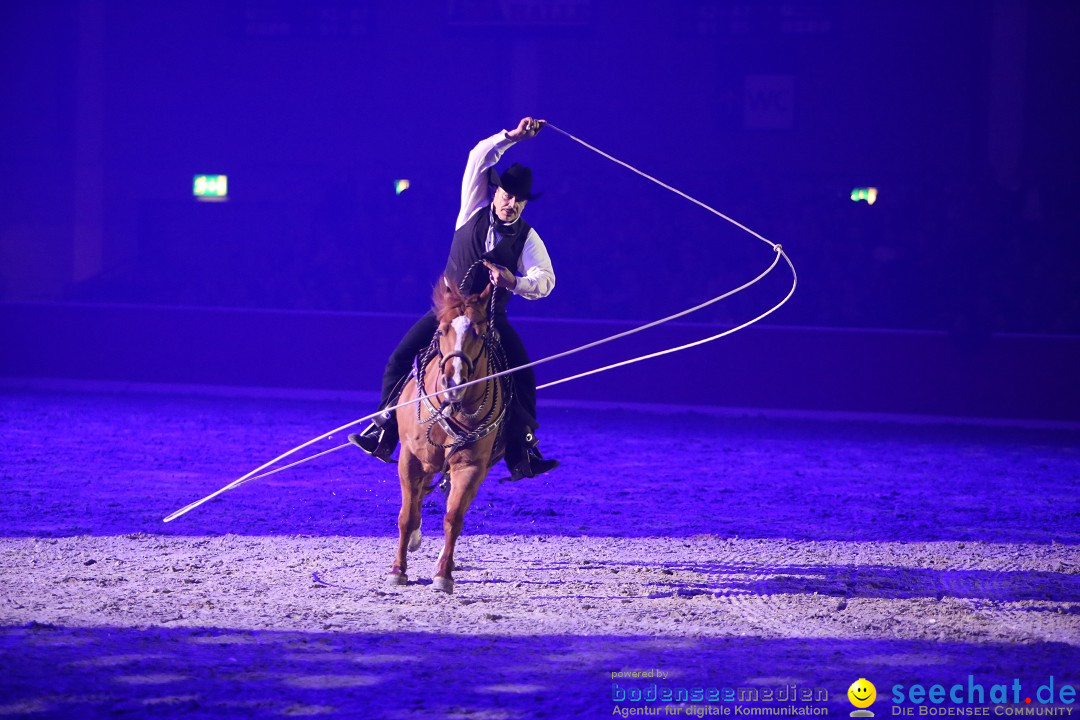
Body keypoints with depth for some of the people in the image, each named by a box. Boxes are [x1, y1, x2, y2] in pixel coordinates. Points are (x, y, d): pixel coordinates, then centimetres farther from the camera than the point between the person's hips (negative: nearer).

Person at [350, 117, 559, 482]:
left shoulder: (527, 238, -4)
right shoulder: (474, 212, -3)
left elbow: (546, 281, -12)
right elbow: (479, 158, -11)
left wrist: (514, 282, -32)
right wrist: (513, 136, -21)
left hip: (491, 319, 0)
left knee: (524, 377, -14)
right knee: (399, 361, -12)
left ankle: (524, 453, -5)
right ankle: (383, 434, -5)